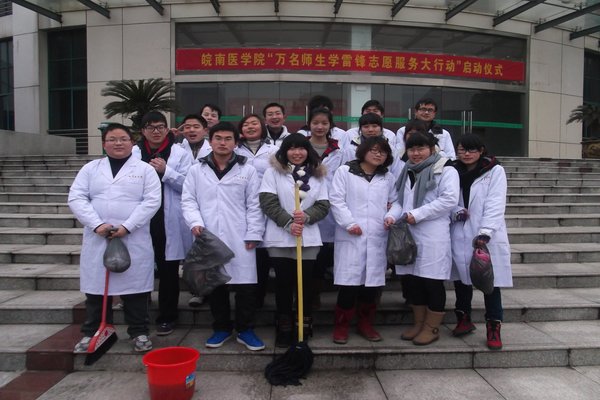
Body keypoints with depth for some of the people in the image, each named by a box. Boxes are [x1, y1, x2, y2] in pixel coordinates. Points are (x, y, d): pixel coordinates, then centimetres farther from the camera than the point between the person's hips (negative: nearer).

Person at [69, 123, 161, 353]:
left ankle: (139, 332, 16)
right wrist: (97, 224, -13)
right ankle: (92, 333, 23)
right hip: (97, 239, 2)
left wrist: (127, 227, -15)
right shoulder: (90, 168, 12)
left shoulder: (145, 169, 5)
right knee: (96, 287, 9)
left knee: (134, 286, 4)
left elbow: (151, 201, -6)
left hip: (134, 240, -2)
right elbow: (76, 198, 2)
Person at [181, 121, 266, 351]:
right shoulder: (196, 171, 9)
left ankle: (245, 330, 16)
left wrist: (253, 234, -5)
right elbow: (188, 201, 6)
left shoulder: (247, 170, 5)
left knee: (244, 284, 0)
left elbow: (254, 205, 2)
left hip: (239, 239, -1)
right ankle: (221, 328, 27)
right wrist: (195, 222, -12)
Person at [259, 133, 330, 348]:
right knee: (283, 282, 6)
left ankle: (305, 327, 19)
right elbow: (268, 202, -7)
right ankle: (284, 328, 18)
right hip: (279, 237, -1)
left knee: (305, 282, 6)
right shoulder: (273, 172, 2)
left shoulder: (317, 174, 8)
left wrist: (306, 216, -17)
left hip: (308, 238, 1)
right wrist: (288, 223, -16)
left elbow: (323, 205, 2)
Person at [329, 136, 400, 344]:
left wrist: (393, 215, -5)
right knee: (349, 282, -4)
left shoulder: (388, 178, 17)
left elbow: (395, 202, 18)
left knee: (372, 282, 8)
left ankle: (366, 324, 24)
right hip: (351, 236, -4)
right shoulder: (345, 171, 3)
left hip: (377, 237, 4)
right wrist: (350, 223, -12)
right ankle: (341, 326, 11)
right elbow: (336, 200, -3)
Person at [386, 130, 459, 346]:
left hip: (433, 236, -6)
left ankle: (432, 328, 15)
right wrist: (392, 215, -4)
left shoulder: (445, 170, -4)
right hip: (408, 234, 7)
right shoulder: (407, 171, 18)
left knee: (432, 281, 0)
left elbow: (449, 200, -15)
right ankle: (419, 323, 26)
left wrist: (417, 214, -17)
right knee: (413, 279, 12)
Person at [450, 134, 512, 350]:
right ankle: (464, 320, 28)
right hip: (460, 235, 4)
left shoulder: (495, 171, -2)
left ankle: (493, 329, 9)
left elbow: (495, 204, -11)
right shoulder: (454, 172, 9)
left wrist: (485, 232, -22)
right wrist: (456, 211, -15)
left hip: (487, 237, -3)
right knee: (460, 278, 10)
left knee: (490, 282, -2)